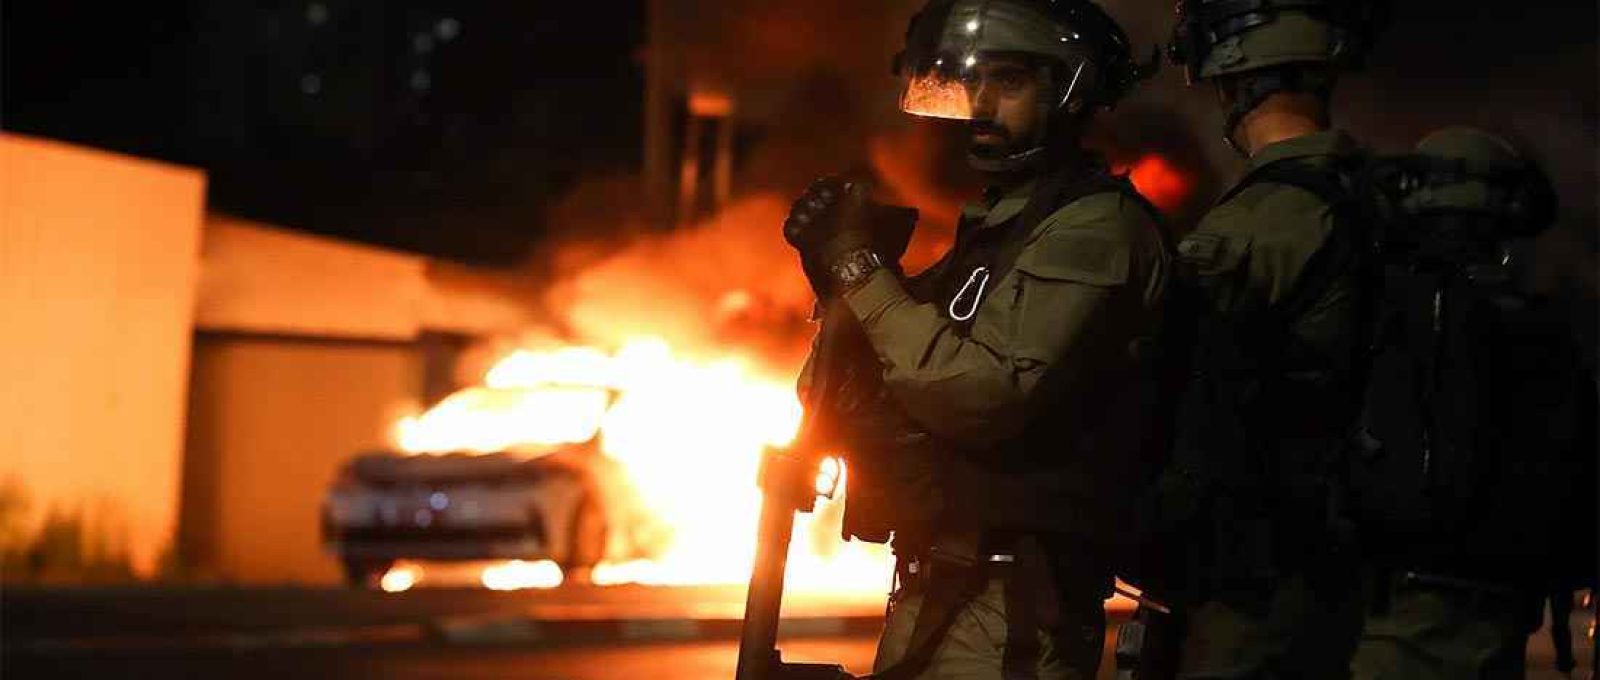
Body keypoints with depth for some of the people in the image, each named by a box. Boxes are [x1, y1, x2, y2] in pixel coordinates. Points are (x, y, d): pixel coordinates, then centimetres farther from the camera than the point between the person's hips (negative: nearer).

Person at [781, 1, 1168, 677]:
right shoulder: (998, 222, 17)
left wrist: (863, 268, -16)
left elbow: (990, 397, -24)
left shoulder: (1095, 225, -12)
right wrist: (836, 270, 0)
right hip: (939, 591, 9)